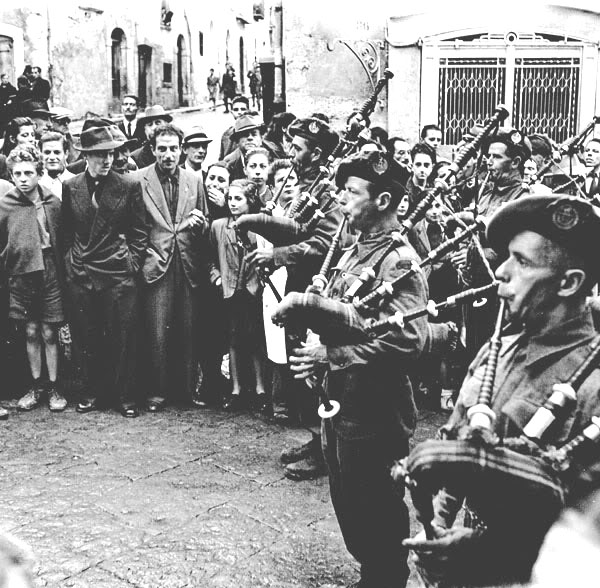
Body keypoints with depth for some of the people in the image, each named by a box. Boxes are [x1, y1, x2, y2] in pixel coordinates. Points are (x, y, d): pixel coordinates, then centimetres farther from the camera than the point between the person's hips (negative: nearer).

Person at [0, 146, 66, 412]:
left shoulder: (54, 203, -3)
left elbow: (64, 241, 4)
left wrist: (61, 269, 1)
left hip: (50, 276, -1)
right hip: (21, 277, 1)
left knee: (49, 333, 5)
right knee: (31, 333, 10)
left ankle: (53, 387, 16)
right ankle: (36, 386, 22)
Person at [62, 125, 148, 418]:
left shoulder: (130, 186, -2)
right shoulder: (70, 187, 4)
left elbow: (139, 231, 3)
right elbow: (66, 231, 13)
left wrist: (133, 262, -3)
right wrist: (70, 260, 6)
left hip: (120, 275, -2)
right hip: (81, 275, 2)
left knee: (122, 338, 3)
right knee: (86, 338, 9)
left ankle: (124, 394, 16)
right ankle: (92, 391, 23)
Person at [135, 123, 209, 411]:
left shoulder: (194, 180, 11)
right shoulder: (139, 180, 1)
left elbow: (205, 223, 17)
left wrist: (199, 223, -4)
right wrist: (143, 250, -10)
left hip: (189, 266, 3)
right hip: (156, 265, -3)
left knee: (189, 330, 5)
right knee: (157, 331, -2)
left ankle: (187, 388, 17)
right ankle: (157, 392, 10)